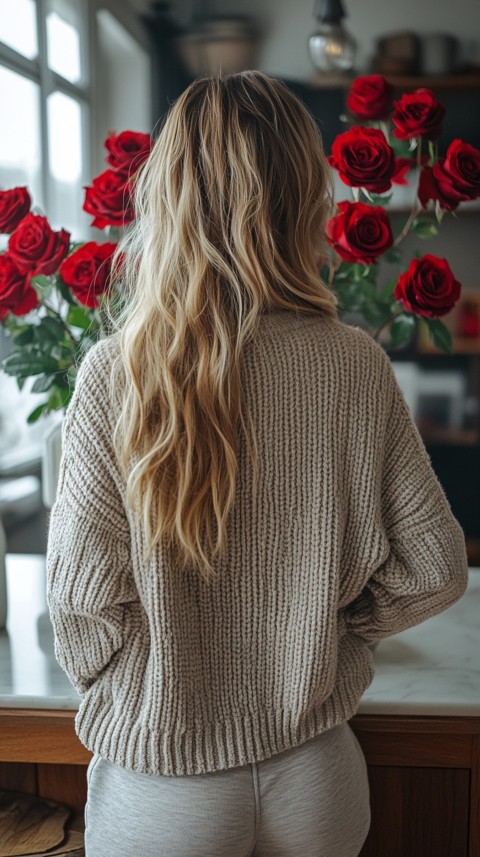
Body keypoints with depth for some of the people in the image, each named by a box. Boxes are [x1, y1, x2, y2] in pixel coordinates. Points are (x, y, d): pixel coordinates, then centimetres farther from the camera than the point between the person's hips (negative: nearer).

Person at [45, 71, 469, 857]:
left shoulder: (115, 373, -20)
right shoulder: (358, 366, -14)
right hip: (316, 775, 2)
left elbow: (82, 593, -15)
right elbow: (435, 566, -7)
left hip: (162, 781, -1)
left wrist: (121, 702, 5)